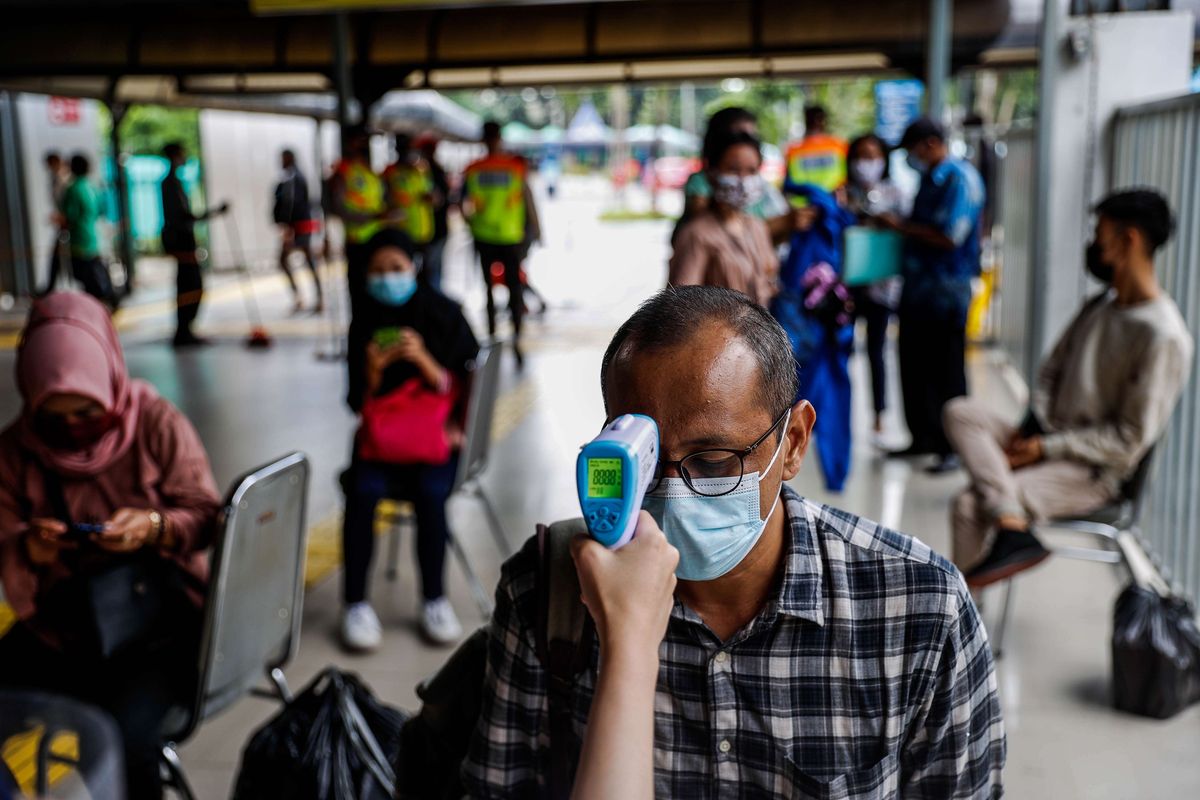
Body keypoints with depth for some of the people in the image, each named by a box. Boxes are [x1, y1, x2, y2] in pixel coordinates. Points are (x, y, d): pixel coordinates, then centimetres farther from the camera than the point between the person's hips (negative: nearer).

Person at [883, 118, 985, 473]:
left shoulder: (960, 178, -14)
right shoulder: (929, 178, 15)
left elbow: (948, 237, -21)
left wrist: (900, 226, -13)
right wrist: (895, 223, 7)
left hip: (947, 288, -9)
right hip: (918, 284, 9)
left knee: (947, 371, 0)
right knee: (914, 365, 13)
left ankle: (953, 447, 10)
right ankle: (924, 437, 24)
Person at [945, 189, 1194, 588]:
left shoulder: (1163, 337, -17)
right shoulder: (1098, 306, 9)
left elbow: (1130, 441, -17)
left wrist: (1045, 448, -16)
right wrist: (1031, 429, 0)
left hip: (1094, 472, -8)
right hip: (1047, 440, 8)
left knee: (971, 505, -25)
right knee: (962, 411, -18)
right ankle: (1013, 528, -30)